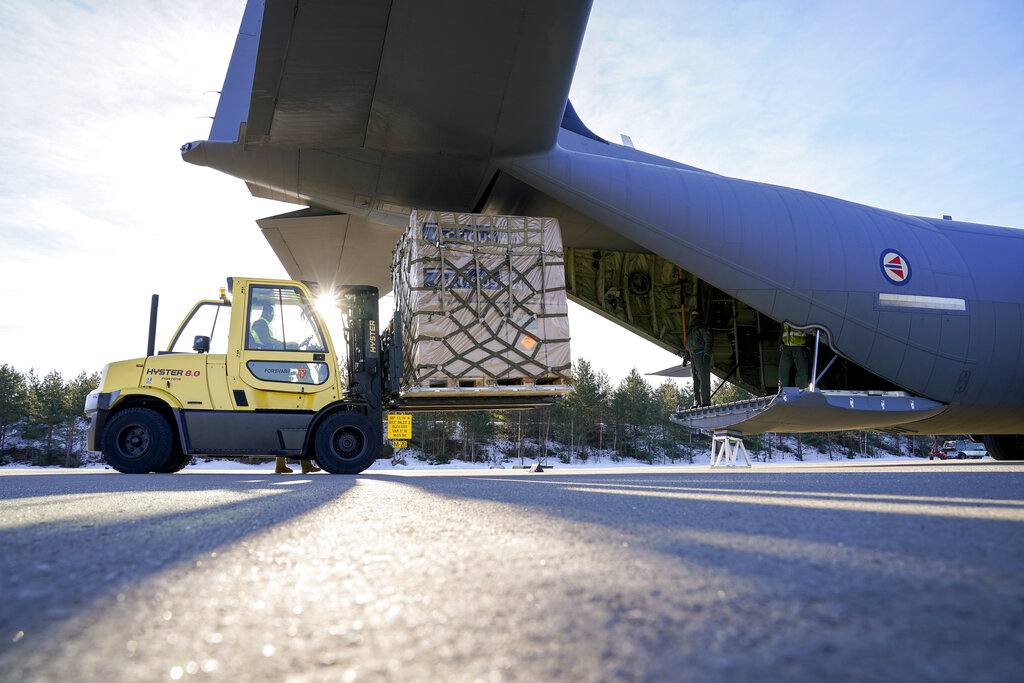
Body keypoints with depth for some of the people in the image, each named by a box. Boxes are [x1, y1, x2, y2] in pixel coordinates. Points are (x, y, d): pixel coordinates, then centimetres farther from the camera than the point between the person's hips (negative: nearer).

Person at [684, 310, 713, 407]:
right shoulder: (691, 329, 23)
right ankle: (697, 402, 9)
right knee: (696, 380, 7)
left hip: (701, 354, -9)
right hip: (693, 356, 9)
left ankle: (705, 402, -15)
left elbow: (709, 340, -11)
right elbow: (688, 344, 26)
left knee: (704, 378, -12)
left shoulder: (702, 327, -3)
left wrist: (707, 353, -19)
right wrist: (687, 355, 19)